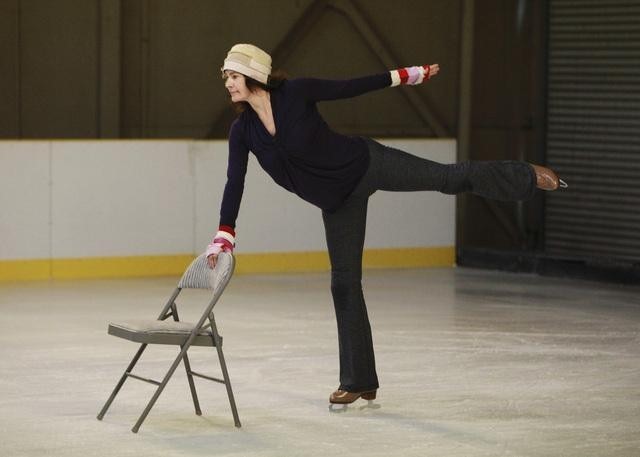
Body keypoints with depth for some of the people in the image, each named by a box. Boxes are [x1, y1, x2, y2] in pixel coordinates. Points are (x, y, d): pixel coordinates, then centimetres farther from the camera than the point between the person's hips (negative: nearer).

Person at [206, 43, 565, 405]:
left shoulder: (295, 92, -18)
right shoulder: (242, 132, -8)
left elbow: (351, 87, -9)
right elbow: (235, 184, -6)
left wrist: (404, 76, -4)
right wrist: (224, 237, -10)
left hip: (366, 164, -4)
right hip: (337, 202, 4)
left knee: (449, 178, -6)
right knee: (344, 282, 5)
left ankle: (529, 177, 20)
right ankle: (359, 382, 12)